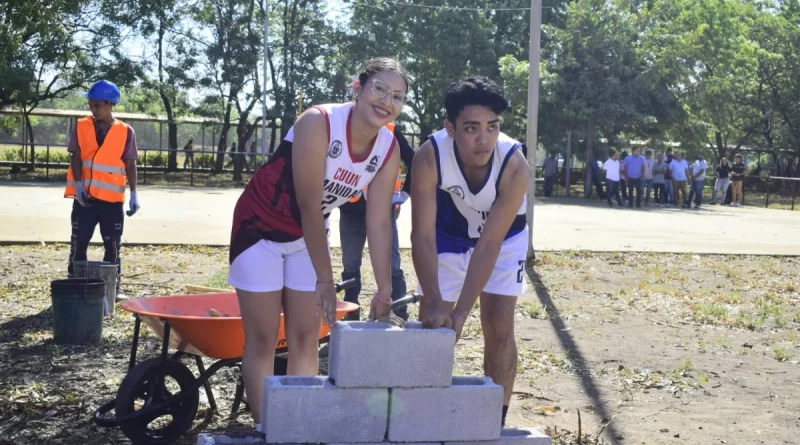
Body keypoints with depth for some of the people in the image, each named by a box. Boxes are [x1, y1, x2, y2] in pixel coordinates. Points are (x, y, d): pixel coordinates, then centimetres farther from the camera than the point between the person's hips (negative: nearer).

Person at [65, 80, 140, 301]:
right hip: (84, 196, 0)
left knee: (112, 245, 6)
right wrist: (79, 184, -15)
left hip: (112, 197, 0)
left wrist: (134, 194, -3)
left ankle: (114, 286, 15)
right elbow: (76, 157, -1)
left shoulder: (126, 132, 2)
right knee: (78, 243, 4)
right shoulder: (81, 127, 4)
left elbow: (130, 164, 3)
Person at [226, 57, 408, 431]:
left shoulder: (389, 150, -12)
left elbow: (379, 223, -10)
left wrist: (384, 292, -14)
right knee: (262, 339, -2)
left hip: (308, 234, 6)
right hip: (261, 227, -5)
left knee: (306, 338, 6)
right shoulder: (318, 123, -30)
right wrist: (325, 279, -26)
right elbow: (309, 205, -29)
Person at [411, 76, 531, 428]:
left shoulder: (515, 166, -35)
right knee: (431, 325, 0)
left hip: (503, 238, 0)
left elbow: (489, 243, -35)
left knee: (499, 328, -5)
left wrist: (460, 312, -39)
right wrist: (435, 303, -43)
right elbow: (423, 235, -33)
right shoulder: (429, 157, -35)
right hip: (449, 235, 1)